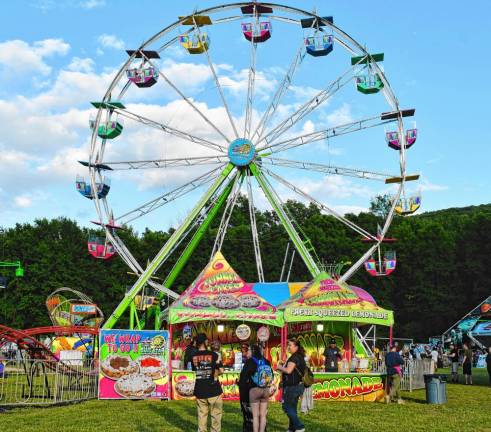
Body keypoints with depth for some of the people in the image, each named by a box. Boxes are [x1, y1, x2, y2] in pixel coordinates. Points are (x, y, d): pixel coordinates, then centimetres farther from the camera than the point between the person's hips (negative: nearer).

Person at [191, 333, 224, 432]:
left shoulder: (193, 356, 1)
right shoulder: (213, 355, -9)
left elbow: (194, 370, 13)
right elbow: (221, 371, -8)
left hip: (199, 390, 3)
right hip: (213, 389, -3)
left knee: (202, 414, 10)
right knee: (216, 414, 6)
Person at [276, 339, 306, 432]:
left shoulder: (294, 357, -17)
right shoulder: (300, 357, 15)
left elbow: (288, 370, -27)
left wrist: (280, 367, -9)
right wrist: (282, 369, 13)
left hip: (293, 386, -10)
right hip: (298, 385, 10)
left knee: (286, 406, -3)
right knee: (292, 407, 15)